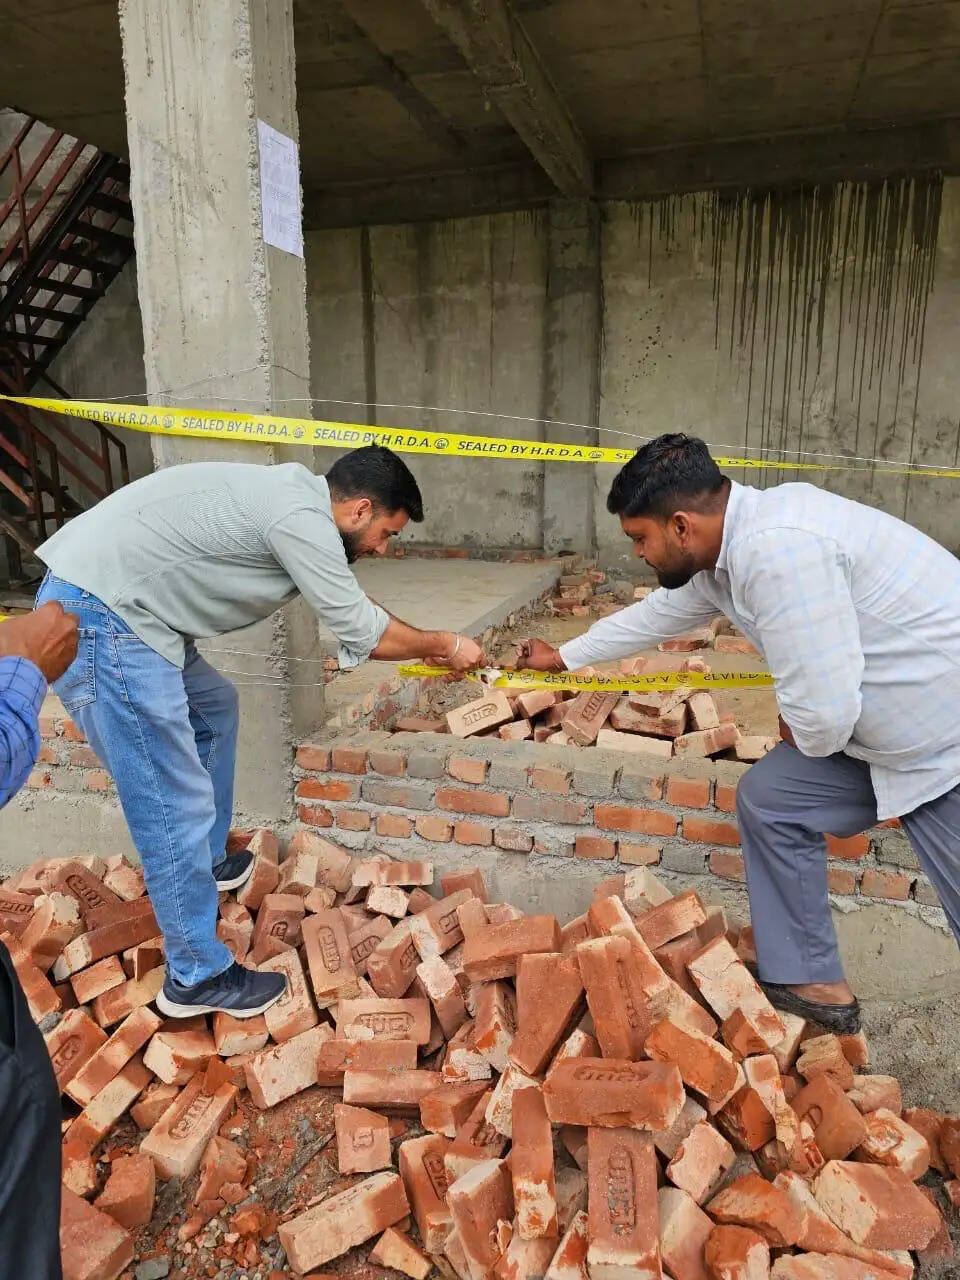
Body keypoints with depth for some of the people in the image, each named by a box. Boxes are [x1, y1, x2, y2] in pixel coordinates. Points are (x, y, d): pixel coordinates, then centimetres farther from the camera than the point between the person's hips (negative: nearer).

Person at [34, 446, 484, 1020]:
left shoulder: (294, 497, 14)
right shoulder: (301, 517, -16)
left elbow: (350, 612, 24)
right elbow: (364, 633, -10)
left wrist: (427, 649, 27)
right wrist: (445, 644, 6)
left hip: (107, 607, 11)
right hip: (99, 620, -11)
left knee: (214, 707, 27)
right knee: (176, 805, -4)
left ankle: (208, 863, 41)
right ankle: (198, 976, 13)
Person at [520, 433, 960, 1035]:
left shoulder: (777, 548, -30)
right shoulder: (729, 547, 1)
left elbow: (821, 715, -30)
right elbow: (657, 613, 19)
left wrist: (800, 735, -5)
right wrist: (563, 657, 31)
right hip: (886, 735, 9)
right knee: (768, 798, 10)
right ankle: (813, 983, 22)